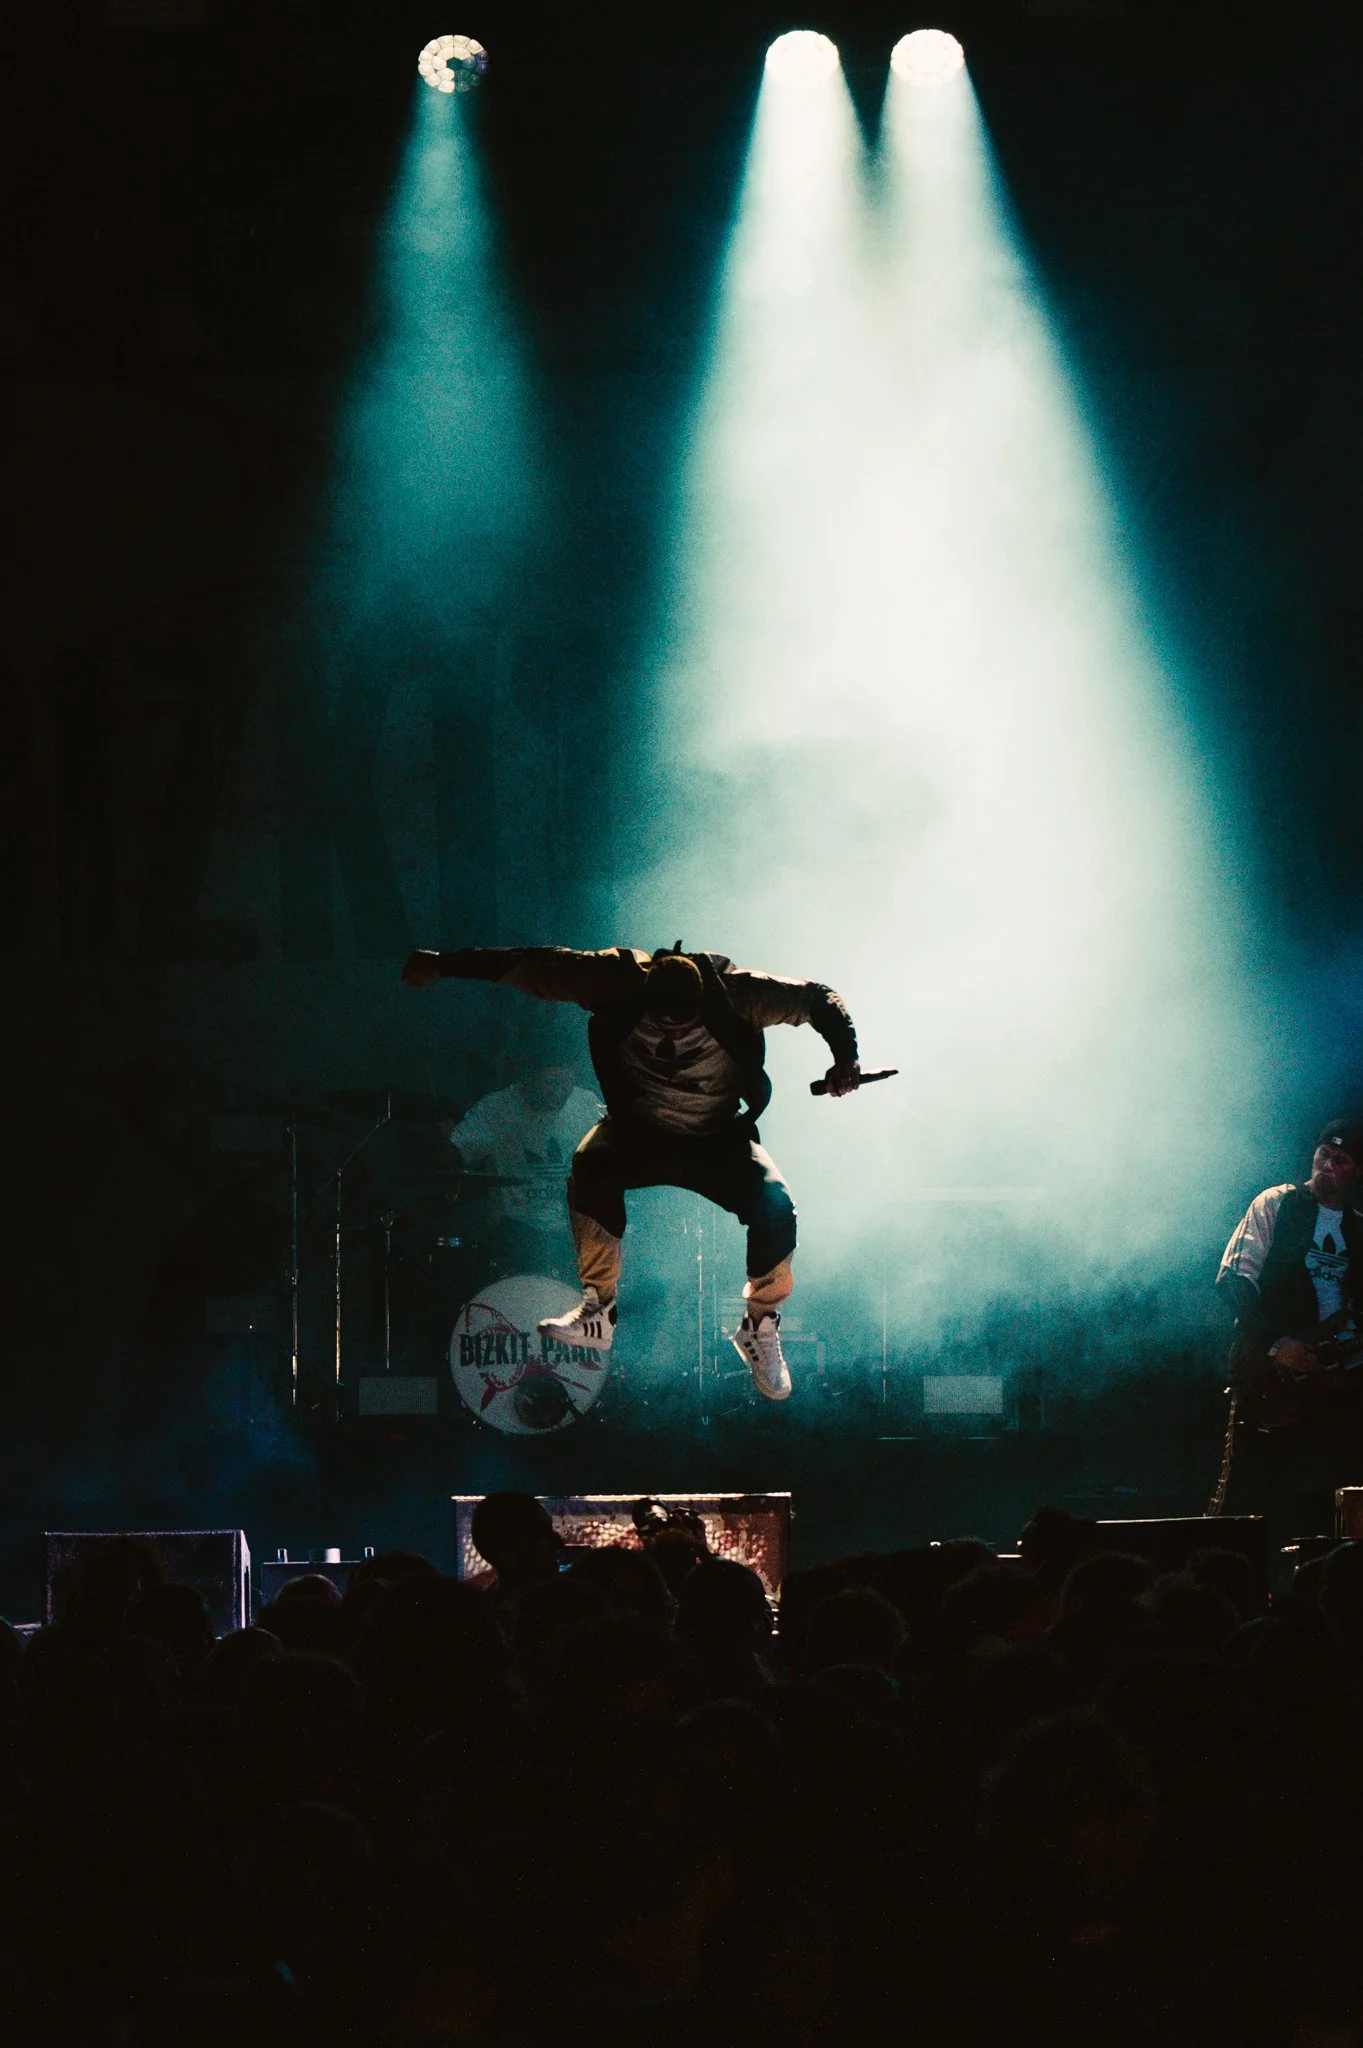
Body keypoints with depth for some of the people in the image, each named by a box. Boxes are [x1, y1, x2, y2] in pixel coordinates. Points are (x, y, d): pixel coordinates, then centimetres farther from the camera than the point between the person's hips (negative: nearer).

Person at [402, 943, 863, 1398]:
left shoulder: (736, 993, -22)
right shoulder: (618, 981, -20)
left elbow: (817, 998, -15)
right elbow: (530, 967, -14)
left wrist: (844, 1057, -33)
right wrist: (443, 965, -16)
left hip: (718, 1139, -1)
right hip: (639, 1132, 1)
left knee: (775, 1208, -26)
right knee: (591, 1164, -33)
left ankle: (760, 1329, 0)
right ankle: (597, 1309, -21)